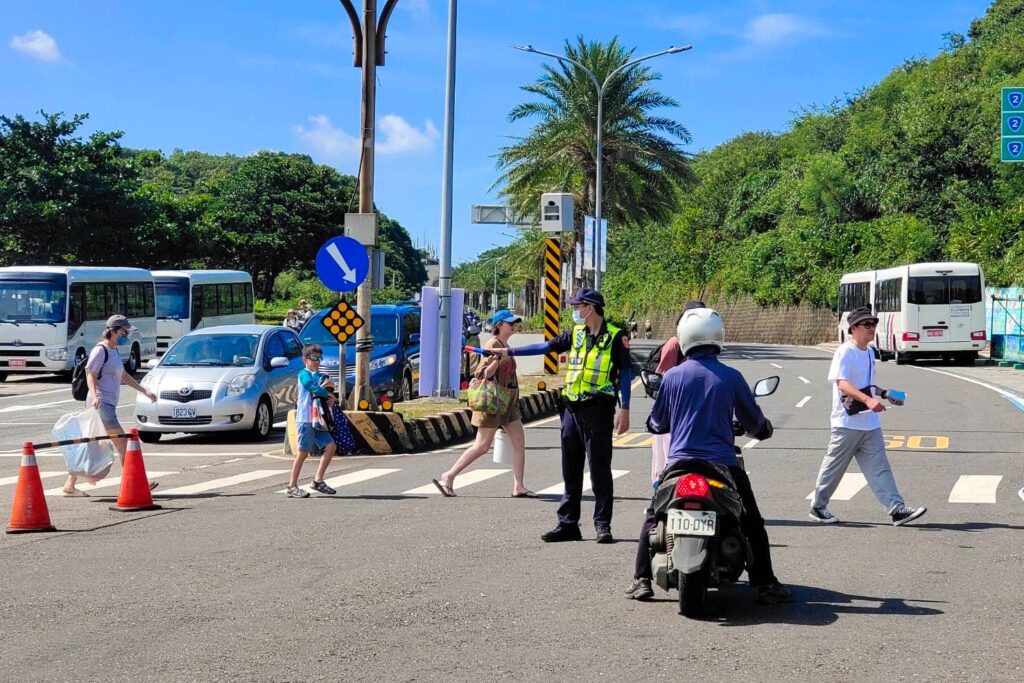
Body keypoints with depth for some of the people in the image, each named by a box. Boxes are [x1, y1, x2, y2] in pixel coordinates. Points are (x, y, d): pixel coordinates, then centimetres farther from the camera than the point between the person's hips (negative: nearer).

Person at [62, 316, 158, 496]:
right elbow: (90, 375, -15)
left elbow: (124, 376, 28)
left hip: (108, 405, 9)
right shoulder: (100, 350, -10)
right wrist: (95, 397, -30)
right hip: (101, 404, -9)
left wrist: (144, 391, 25)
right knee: (122, 443, -8)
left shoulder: (114, 351, 19)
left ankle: (70, 485, 12)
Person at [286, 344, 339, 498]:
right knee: (303, 452, -5)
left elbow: (327, 394, 19)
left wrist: (330, 399, -4)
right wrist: (328, 393, -4)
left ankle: (318, 480, 8)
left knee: (331, 446, -1)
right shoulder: (304, 374, -4)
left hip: (318, 420, 7)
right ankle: (292, 486, 1)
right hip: (305, 419, -7)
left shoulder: (321, 377, 19)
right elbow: (314, 389, -19)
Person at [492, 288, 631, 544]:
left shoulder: (615, 336, -5)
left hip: (598, 410, -7)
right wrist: (508, 351, 16)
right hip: (572, 408, 7)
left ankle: (603, 525, 4)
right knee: (570, 470, 9)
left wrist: (624, 410, -11)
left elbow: (625, 372, -5)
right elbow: (546, 347, 17)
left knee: (600, 469, -3)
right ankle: (568, 524, 15)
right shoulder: (576, 334, 12)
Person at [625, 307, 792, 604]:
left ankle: (642, 580, 10)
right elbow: (753, 420, 8)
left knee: (653, 516, 18)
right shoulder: (731, 377, -3)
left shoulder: (672, 376, 0)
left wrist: (653, 424, 34)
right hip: (723, 465, -1)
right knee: (752, 522, 14)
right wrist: (764, 428, 31)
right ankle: (765, 584, 9)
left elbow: (657, 423, 10)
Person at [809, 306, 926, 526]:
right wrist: (868, 400, -38)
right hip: (847, 423, -7)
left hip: (870, 423, 7)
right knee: (834, 467, 5)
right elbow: (842, 384, -26)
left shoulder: (870, 353, 14)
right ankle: (818, 507, 18)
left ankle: (897, 510, -4)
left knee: (879, 468, 1)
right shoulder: (845, 352, -13)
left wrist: (885, 395, 15)